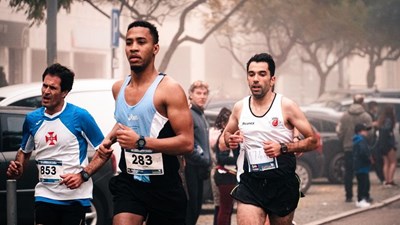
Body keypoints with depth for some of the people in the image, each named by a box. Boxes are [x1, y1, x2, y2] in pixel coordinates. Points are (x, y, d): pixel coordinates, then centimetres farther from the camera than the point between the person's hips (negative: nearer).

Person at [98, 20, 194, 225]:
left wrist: (141, 142, -25)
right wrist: (109, 138, 10)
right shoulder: (118, 88, 8)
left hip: (164, 185, -4)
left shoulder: (169, 89, -12)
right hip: (129, 182, 4)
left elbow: (186, 143, -19)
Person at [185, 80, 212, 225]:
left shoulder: (202, 116, 20)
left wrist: (208, 162, 12)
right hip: (191, 168, -9)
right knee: (190, 206, -9)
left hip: (200, 169, 9)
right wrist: (204, 161, -15)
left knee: (196, 207, 11)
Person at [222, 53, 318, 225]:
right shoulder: (239, 107, 4)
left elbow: (313, 141, -4)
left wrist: (283, 148, -17)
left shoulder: (286, 106, -6)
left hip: (282, 182, -1)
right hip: (250, 182, 2)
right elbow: (226, 133, 23)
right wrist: (230, 140, -1)